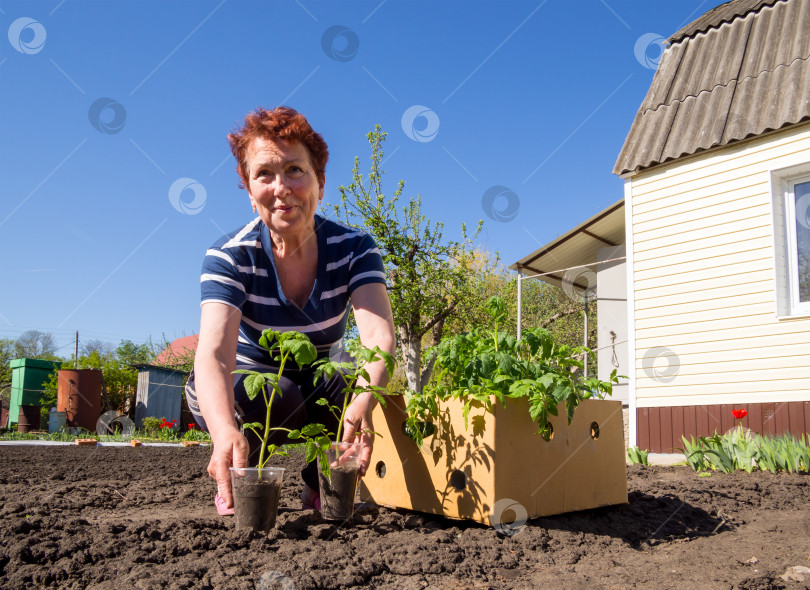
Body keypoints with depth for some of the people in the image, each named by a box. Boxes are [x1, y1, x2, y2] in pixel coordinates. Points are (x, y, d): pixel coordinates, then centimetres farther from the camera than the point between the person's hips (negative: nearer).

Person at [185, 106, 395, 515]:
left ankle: (320, 486, 0)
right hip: (247, 383, -1)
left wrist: (362, 402, -56)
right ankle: (235, 483, -2)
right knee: (275, 397, -35)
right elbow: (213, 353, -37)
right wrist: (226, 432, -58)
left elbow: (379, 335, -34)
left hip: (320, 386, 2)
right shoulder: (229, 256, -22)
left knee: (352, 388, -30)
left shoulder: (353, 249, -18)